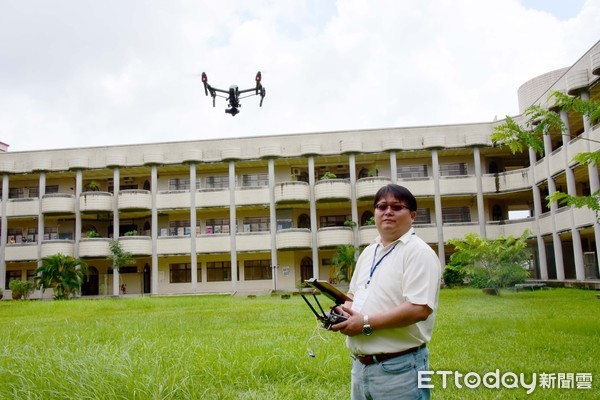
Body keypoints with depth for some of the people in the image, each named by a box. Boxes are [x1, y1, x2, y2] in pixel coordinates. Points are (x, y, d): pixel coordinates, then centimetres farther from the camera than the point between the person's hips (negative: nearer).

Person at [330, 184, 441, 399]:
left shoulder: (419, 252, -13)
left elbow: (419, 309, -23)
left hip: (399, 368, -7)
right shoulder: (368, 252, 13)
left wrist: (366, 322, -20)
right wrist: (344, 313, 0)